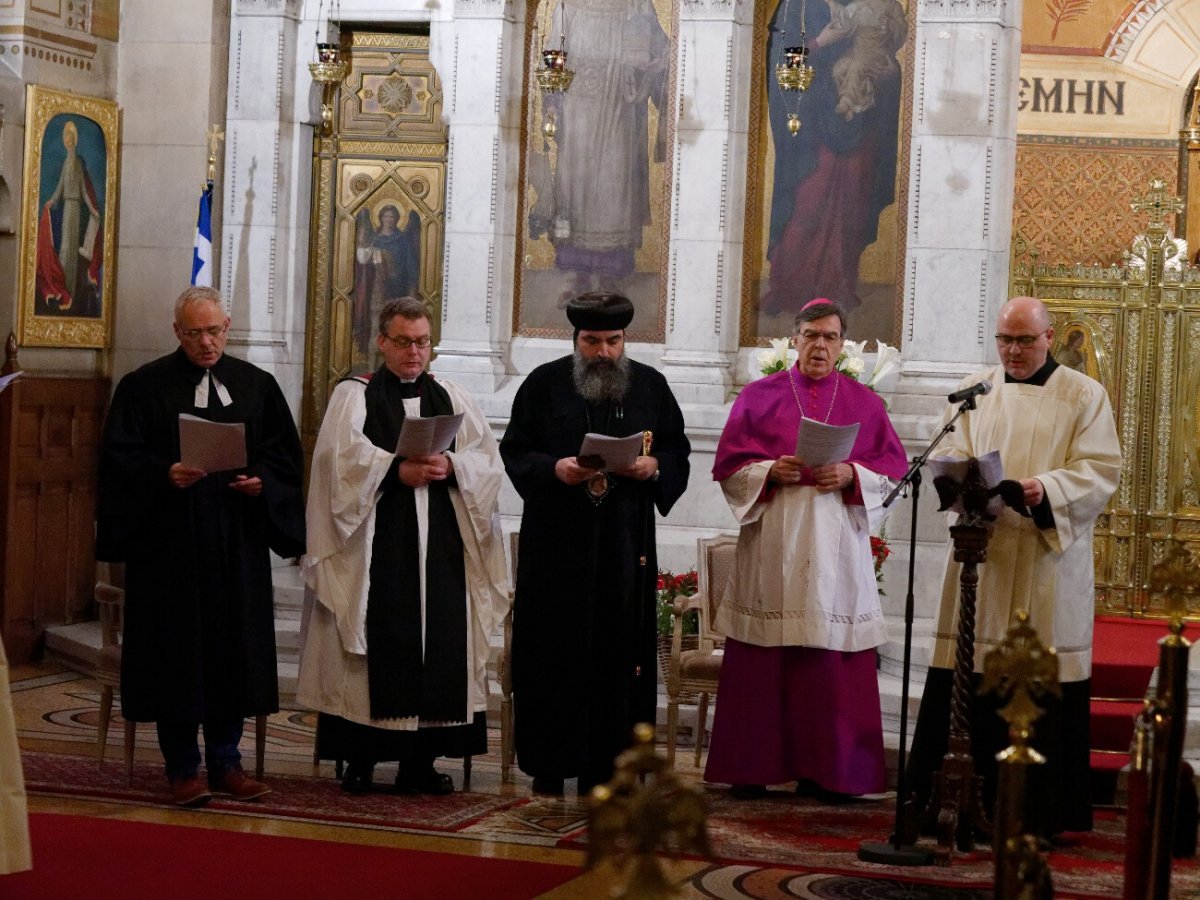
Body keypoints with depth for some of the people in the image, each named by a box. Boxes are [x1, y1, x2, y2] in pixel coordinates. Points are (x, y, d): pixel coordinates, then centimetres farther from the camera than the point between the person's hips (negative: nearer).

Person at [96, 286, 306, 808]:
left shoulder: (257, 385, 10)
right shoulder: (145, 386, 1)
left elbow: (285, 452, 11)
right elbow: (120, 454, -4)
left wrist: (261, 480, -9)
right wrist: (164, 474, -20)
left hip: (238, 543, 3)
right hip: (169, 543, -3)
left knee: (234, 647, 5)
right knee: (178, 649, -1)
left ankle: (225, 762, 16)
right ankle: (183, 768, 8)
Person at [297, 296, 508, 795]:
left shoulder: (453, 399, 17)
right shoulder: (353, 395, 8)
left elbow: (488, 461, 7)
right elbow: (345, 455, -10)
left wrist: (451, 466, -12)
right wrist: (397, 472, -20)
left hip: (440, 547, 3)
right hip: (374, 545, -3)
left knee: (438, 641, -1)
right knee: (376, 646, -6)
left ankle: (421, 761, 5)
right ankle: (360, 760, 0)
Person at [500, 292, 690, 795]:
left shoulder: (650, 386, 9)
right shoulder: (544, 384, 5)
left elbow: (677, 451, 10)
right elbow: (514, 451, 3)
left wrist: (653, 467, -12)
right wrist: (554, 469, -16)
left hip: (625, 543, 1)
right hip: (556, 541, -1)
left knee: (618, 650, 0)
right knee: (554, 649, 0)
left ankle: (604, 765, 6)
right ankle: (550, 764, 7)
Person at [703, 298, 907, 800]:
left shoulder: (865, 403, 11)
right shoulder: (759, 397, 8)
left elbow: (893, 469, 6)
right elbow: (730, 466, 5)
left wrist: (850, 475, -11)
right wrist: (771, 472, -13)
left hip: (836, 549, 1)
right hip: (770, 549, -1)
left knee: (833, 666, -1)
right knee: (762, 663, -2)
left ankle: (825, 770, 6)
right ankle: (751, 767, 5)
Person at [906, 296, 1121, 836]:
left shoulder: (1084, 395, 4)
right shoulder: (976, 390, 14)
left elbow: (1101, 470, -4)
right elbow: (950, 454, 10)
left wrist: (1045, 490, -21)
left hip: (1049, 560, -2)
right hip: (981, 553, 3)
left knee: (1042, 686, -3)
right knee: (965, 683, -1)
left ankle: (1040, 812, 5)